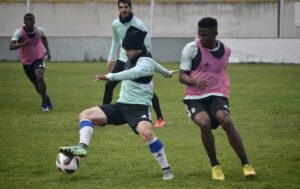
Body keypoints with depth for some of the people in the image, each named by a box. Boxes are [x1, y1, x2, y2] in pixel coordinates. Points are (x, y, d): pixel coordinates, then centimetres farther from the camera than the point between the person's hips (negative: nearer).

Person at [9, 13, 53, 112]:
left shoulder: (39, 30, -10)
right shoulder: (19, 32, -20)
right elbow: (11, 46, -32)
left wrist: (48, 51, 9)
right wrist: (23, 44, -48)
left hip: (38, 59, -1)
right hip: (27, 62, 1)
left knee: (40, 77, -26)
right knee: (36, 84, 11)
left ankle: (44, 102, -11)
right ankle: (46, 98, 40)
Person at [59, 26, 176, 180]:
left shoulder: (145, 62, -15)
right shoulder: (133, 59, 11)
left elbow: (133, 73, -38)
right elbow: (155, 65, 32)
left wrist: (110, 77, -51)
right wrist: (167, 73, 52)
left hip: (139, 107, -9)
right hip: (121, 105, 9)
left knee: (146, 132, -38)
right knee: (85, 114, -3)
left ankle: (166, 169, -22)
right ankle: (82, 147, -29)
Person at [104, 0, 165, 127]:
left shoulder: (139, 25, -19)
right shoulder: (116, 24, -3)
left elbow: (147, 45, -17)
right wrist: (111, 58, 15)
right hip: (123, 59, 5)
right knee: (109, 85, -2)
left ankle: (160, 119, -1)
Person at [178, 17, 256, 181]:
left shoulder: (225, 50, 7)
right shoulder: (191, 48, -6)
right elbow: (182, 76, -5)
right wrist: (195, 82, -25)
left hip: (216, 96, 2)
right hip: (194, 98, -2)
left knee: (226, 121, -29)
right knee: (204, 123, -32)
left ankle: (245, 164, -18)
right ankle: (215, 165, -11)